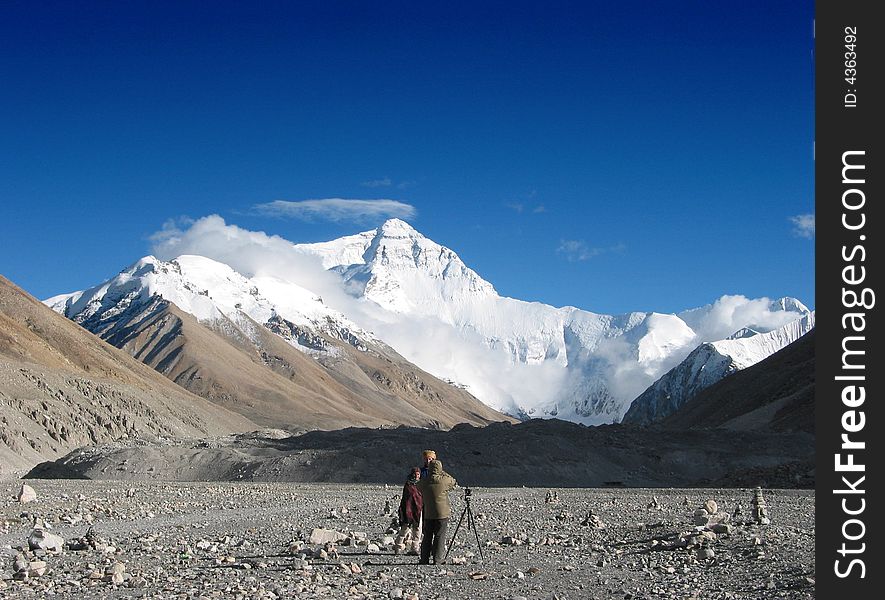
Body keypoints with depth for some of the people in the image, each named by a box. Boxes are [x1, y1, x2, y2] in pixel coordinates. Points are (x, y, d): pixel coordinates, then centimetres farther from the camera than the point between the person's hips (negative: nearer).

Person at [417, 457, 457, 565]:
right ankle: (437, 561, 0)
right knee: (439, 537, 2)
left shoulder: (423, 482, -2)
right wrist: (443, 473, 16)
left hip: (428, 514, 3)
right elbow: (454, 482, 9)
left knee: (427, 537, 12)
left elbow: (418, 489, 19)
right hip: (442, 514, -3)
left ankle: (424, 559, 14)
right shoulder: (444, 480, -11)